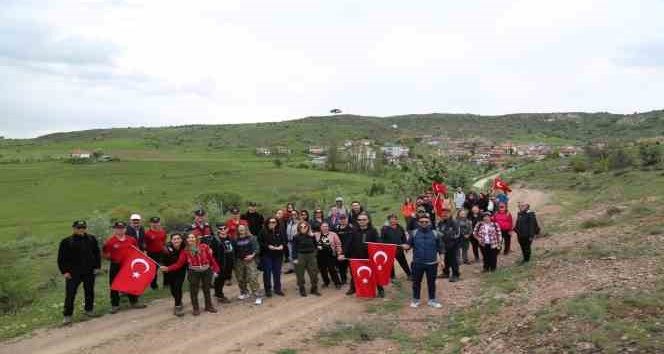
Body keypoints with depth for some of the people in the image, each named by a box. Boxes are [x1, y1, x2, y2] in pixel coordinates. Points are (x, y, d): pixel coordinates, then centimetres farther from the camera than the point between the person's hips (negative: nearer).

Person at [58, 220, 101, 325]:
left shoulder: (92, 239, 4)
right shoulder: (66, 242, -5)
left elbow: (97, 253, 12)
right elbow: (61, 258, -2)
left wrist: (97, 266, 5)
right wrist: (64, 271, -8)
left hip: (89, 272, 3)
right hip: (73, 273, -3)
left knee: (89, 292, 14)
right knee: (70, 294, -4)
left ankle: (89, 310, 31)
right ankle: (67, 315, 5)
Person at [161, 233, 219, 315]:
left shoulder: (204, 247, -10)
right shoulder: (185, 251, -8)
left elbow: (211, 258, -6)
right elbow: (179, 264, -11)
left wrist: (215, 270, -7)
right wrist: (167, 268, -23)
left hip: (207, 271, 1)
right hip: (194, 273, 0)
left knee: (207, 289, 16)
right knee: (194, 291, 5)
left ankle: (209, 306, 34)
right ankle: (196, 308, 23)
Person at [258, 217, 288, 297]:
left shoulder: (280, 231, 4)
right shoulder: (263, 232, -8)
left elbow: (285, 240, 10)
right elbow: (259, 242, -9)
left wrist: (282, 245, -9)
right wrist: (268, 246, -19)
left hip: (278, 255, 3)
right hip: (266, 255, -3)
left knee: (277, 272, 11)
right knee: (267, 272, 2)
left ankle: (278, 289, 23)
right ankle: (268, 290, 13)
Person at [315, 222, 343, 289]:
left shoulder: (333, 234, -3)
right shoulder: (316, 235, 5)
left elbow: (338, 244, -2)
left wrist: (339, 254, -7)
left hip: (330, 255, -4)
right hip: (320, 255, 4)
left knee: (332, 270, -4)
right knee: (322, 270, 13)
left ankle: (337, 283, 10)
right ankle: (326, 282, 32)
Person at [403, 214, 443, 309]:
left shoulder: (435, 233, -1)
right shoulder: (414, 233, -1)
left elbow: (439, 247, 7)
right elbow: (409, 244, 3)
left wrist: (438, 255, 0)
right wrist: (406, 246, -18)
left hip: (432, 263, 0)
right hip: (417, 263, 0)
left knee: (431, 282, 11)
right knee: (416, 282, 11)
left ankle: (432, 300, 26)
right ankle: (415, 300, 26)